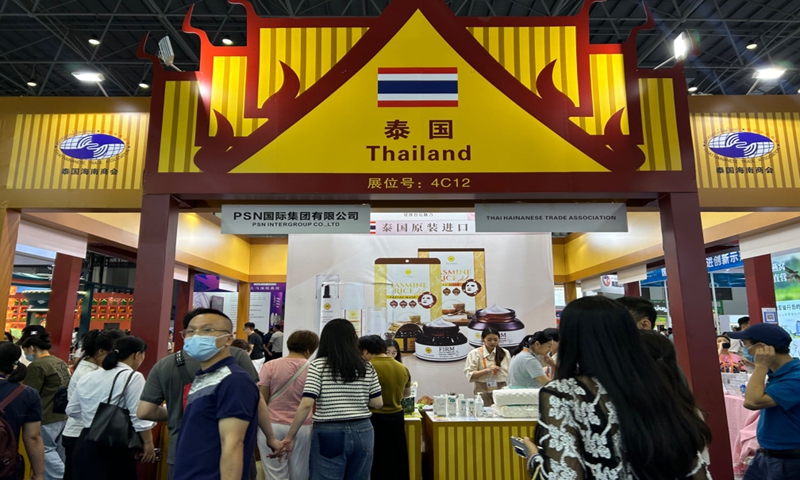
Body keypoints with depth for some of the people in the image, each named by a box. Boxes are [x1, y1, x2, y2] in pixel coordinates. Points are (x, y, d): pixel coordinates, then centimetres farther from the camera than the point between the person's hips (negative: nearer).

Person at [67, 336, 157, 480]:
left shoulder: (87, 377, 10)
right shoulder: (133, 377, -12)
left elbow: (72, 410, 20)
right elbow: (139, 417, -15)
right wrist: (148, 443, -5)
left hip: (85, 443, 7)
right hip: (115, 448, -7)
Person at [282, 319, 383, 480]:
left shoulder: (317, 366, -6)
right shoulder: (367, 367, 3)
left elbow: (306, 404, -13)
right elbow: (378, 403, 5)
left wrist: (290, 436, -5)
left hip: (329, 433, -3)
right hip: (362, 432, 4)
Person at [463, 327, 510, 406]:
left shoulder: (505, 353, 9)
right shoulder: (474, 354, -1)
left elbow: (510, 373, 14)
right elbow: (470, 375, -7)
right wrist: (487, 370, -18)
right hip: (483, 392, -2)